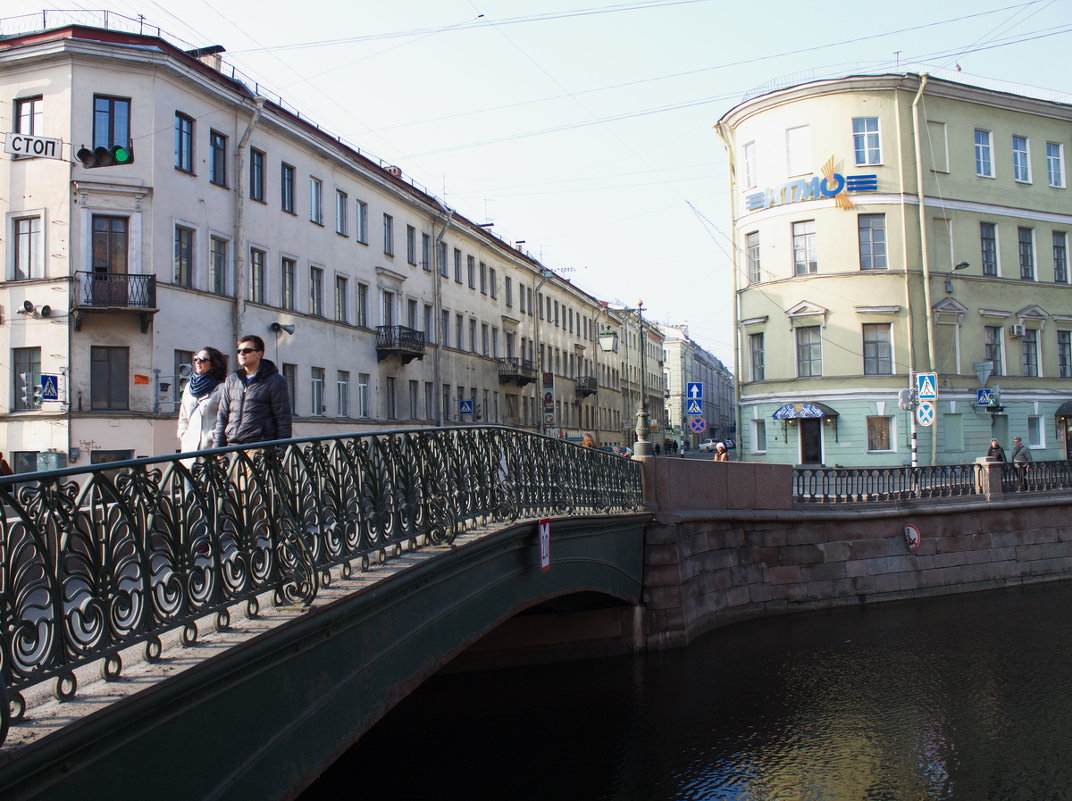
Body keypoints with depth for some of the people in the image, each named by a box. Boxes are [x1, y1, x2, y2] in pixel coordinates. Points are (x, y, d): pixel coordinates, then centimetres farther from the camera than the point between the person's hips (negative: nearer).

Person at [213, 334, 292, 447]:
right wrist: (218, 449, 12)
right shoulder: (231, 380, 18)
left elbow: (283, 420, 0)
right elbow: (222, 416, 19)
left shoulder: (275, 381, 3)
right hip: (233, 445, 4)